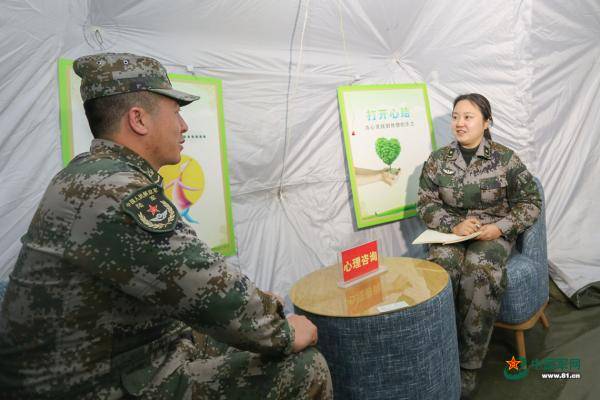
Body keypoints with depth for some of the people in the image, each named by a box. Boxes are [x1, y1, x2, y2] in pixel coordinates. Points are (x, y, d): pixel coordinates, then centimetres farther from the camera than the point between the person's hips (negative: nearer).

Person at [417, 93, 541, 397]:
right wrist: (453, 225, -15)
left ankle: (468, 365, -17)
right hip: (450, 232, 2)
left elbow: (530, 202, 3)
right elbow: (426, 204, 3)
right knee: (441, 267, -31)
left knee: (478, 272, -32)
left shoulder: (504, 158, -1)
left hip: (493, 233, -1)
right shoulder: (438, 159, 4)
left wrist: (501, 227, -13)